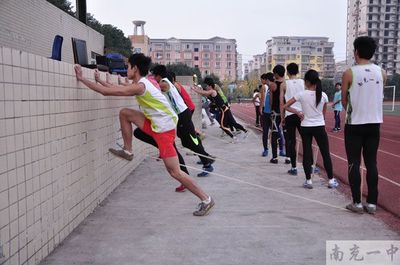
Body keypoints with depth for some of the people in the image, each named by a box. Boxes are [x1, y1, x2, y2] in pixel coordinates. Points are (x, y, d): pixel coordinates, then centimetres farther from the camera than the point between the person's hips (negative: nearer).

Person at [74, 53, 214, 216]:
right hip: (156, 125, 9)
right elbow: (117, 89, 23)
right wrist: (100, 80, 20)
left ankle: (206, 200, 6)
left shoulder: (139, 86, -19)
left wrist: (82, 79, -10)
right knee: (125, 113, 7)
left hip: (164, 129, -9)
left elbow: (106, 92, -19)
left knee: (174, 172, -4)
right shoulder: (142, 84, 11)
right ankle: (128, 151, 16)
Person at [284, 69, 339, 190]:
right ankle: (331, 180, 14)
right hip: (319, 127, 1)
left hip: (305, 127, 0)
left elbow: (285, 106, -8)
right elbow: (324, 113, 7)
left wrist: (298, 112, 0)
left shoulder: (302, 94, -8)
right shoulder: (323, 95, -3)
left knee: (307, 153, 7)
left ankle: (308, 181, 9)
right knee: (325, 153, 9)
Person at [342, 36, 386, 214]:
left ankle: (357, 203, 7)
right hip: (374, 123, 4)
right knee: (371, 163, 8)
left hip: (354, 124, -4)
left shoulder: (349, 73, -9)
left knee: (354, 163, 4)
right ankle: (372, 203, 12)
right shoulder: (381, 73, 2)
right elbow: (379, 97, 12)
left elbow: (344, 101, -1)